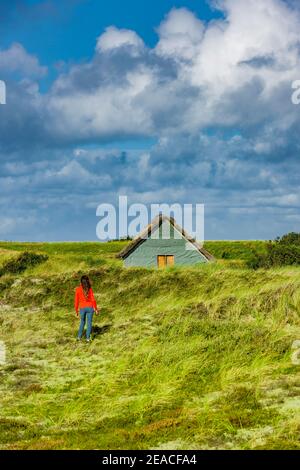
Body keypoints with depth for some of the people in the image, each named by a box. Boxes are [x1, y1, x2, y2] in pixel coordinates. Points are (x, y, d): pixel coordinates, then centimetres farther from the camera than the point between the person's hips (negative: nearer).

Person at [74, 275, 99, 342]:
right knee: (89, 322, 9)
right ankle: (88, 338, 6)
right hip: (90, 307, -1)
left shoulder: (78, 289, -5)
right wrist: (96, 309, 2)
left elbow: (76, 301, -3)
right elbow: (93, 299, -8)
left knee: (82, 322, 21)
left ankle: (79, 337, 20)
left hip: (82, 308, 1)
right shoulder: (89, 289, -7)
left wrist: (76, 311, 7)